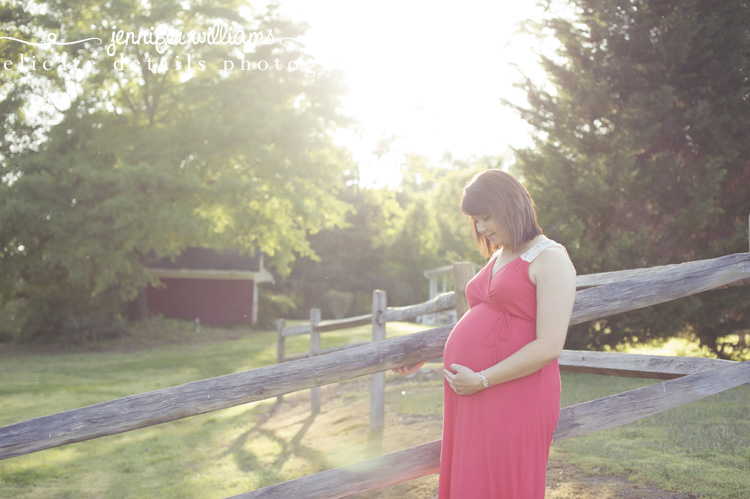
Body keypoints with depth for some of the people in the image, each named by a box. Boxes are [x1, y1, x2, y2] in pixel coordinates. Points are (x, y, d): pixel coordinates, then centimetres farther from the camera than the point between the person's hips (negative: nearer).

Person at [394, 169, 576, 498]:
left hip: (514, 400, -8)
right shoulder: (498, 258, 19)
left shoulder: (549, 259, -8)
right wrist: (424, 356, 26)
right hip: (470, 397, 8)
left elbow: (549, 346, -17)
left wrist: (482, 380, -17)